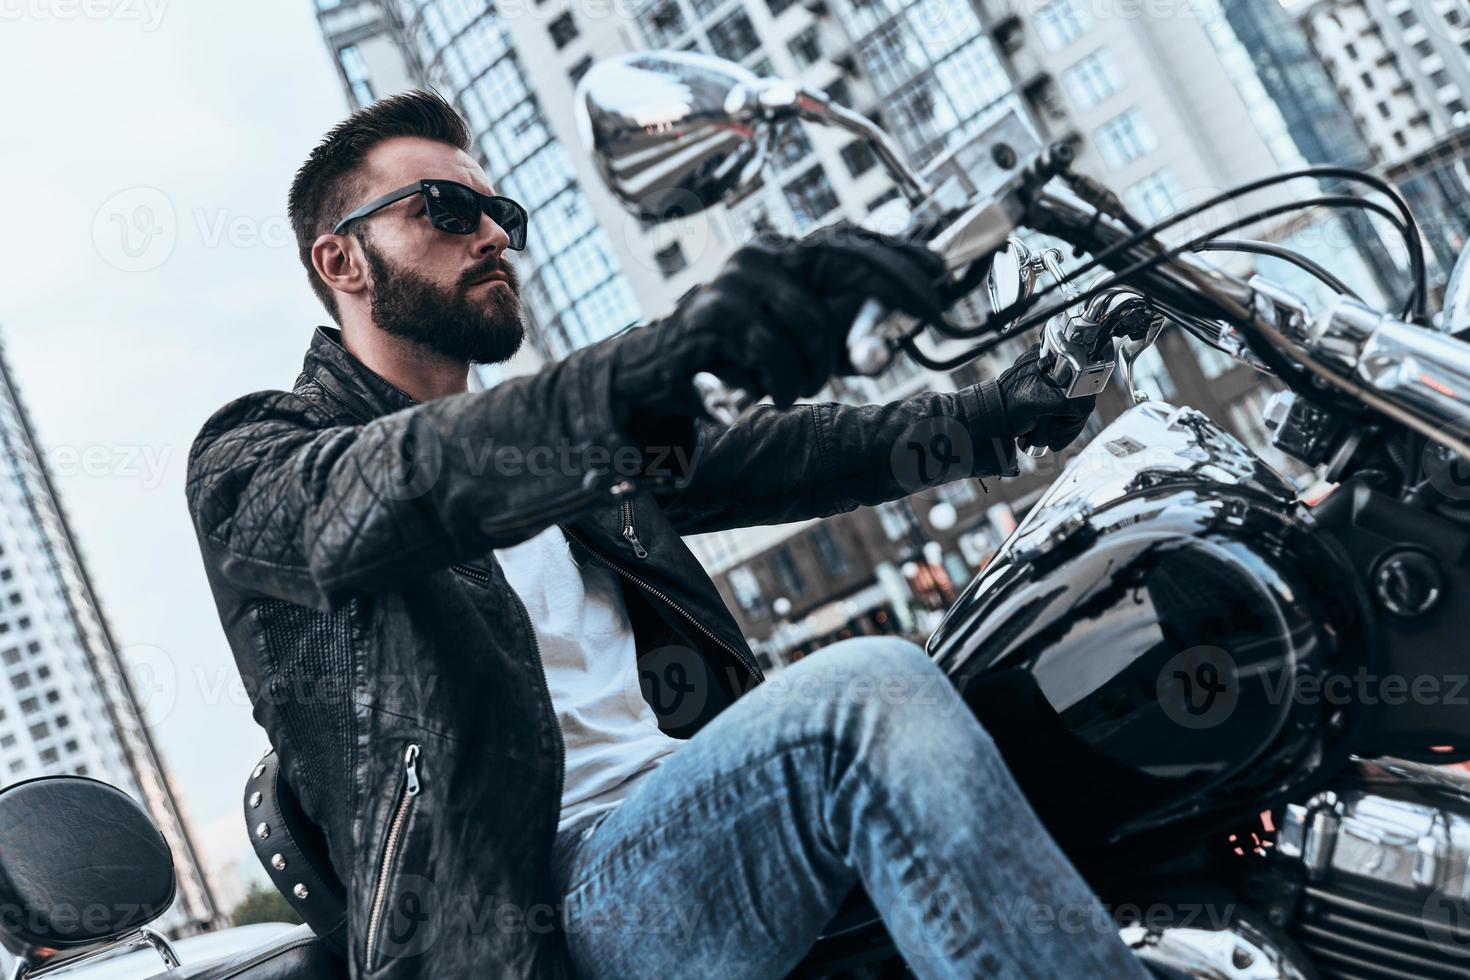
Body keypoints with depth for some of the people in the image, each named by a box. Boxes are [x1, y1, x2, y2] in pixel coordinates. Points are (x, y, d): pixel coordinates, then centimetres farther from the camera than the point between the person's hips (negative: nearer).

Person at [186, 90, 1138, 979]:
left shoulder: (547, 432, 27)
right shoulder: (253, 457, 4)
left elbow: (756, 452, 17)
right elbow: (382, 491, -20)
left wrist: (986, 415, 4)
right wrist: (657, 357, -38)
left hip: (702, 816, 7)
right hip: (547, 901, -7)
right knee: (867, 693, -30)